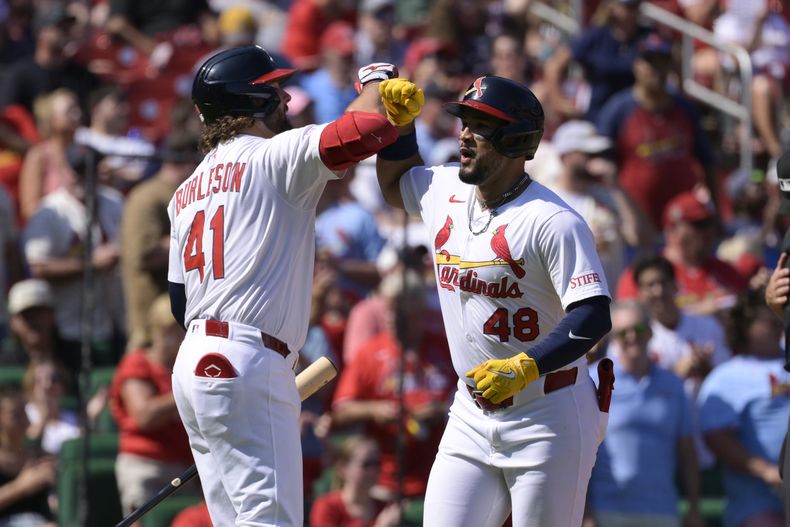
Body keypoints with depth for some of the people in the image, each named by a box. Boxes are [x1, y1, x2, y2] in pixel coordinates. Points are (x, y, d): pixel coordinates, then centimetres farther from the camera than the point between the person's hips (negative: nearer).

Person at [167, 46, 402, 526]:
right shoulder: (274, 157, -5)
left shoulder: (187, 191, 20)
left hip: (196, 360, 9)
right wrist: (376, 80, 4)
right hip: (248, 365, -9)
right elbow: (368, 130, -18)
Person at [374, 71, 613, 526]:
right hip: (473, 416, 7)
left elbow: (594, 317, -24)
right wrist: (398, 120, 12)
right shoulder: (445, 190, 6)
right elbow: (395, 184, 30)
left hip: (549, 418, -7)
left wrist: (526, 367, -36)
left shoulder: (552, 221, -18)